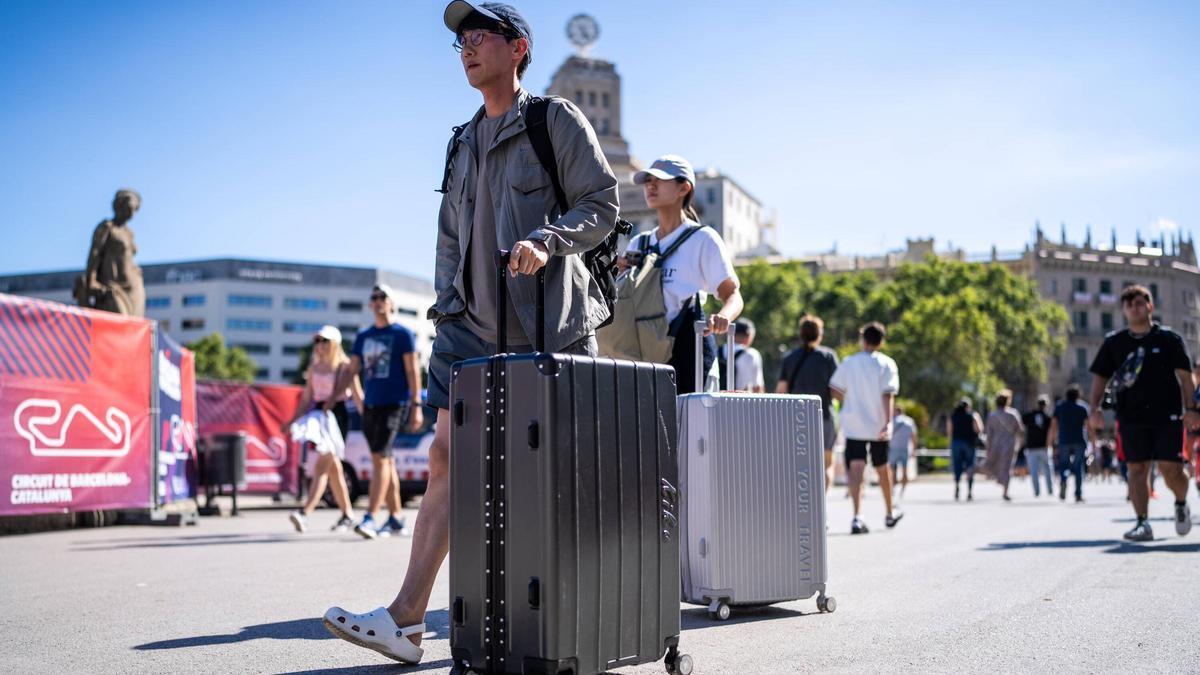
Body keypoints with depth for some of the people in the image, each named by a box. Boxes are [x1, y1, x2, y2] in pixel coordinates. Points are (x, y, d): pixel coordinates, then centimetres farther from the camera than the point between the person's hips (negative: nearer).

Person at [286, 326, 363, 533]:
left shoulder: (344, 366, -2)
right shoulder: (313, 368, 15)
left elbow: (357, 395, -4)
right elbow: (306, 398, 18)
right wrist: (293, 421, 12)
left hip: (337, 415, -6)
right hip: (318, 415, 6)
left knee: (322, 465, -15)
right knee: (333, 468, 10)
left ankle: (305, 512, -25)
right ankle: (348, 514, 20)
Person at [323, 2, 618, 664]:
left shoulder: (558, 120, 0)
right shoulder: (463, 144, 19)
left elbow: (601, 205, -6)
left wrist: (545, 240, -22)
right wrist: (446, 305, 12)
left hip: (550, 326, -5)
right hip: (474, 326, 5)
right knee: (447, 459, -3)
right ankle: (407, 619, -4)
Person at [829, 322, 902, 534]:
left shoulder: (849, 362, 4)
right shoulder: (887, 364, -1)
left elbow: (834, 389, 1)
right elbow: (888, 395, -13)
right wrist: (888, 422, -19)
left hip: (853, 424, 0)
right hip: (878, 425, 0)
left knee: (856, 469, -8)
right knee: (882, 468, 17)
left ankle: (857, 517, -25)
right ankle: (890, 514, 33)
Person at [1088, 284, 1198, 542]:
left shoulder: (1169, 338, 4)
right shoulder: (1114, 341, 9)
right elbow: (1100, 376, 11)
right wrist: (1095, 408, -1)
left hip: (1167, 415, -2)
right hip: (1131, 417, 2)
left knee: (1170, 469, -5)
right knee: (1137, 469, 0)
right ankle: (1142, 523, 5)